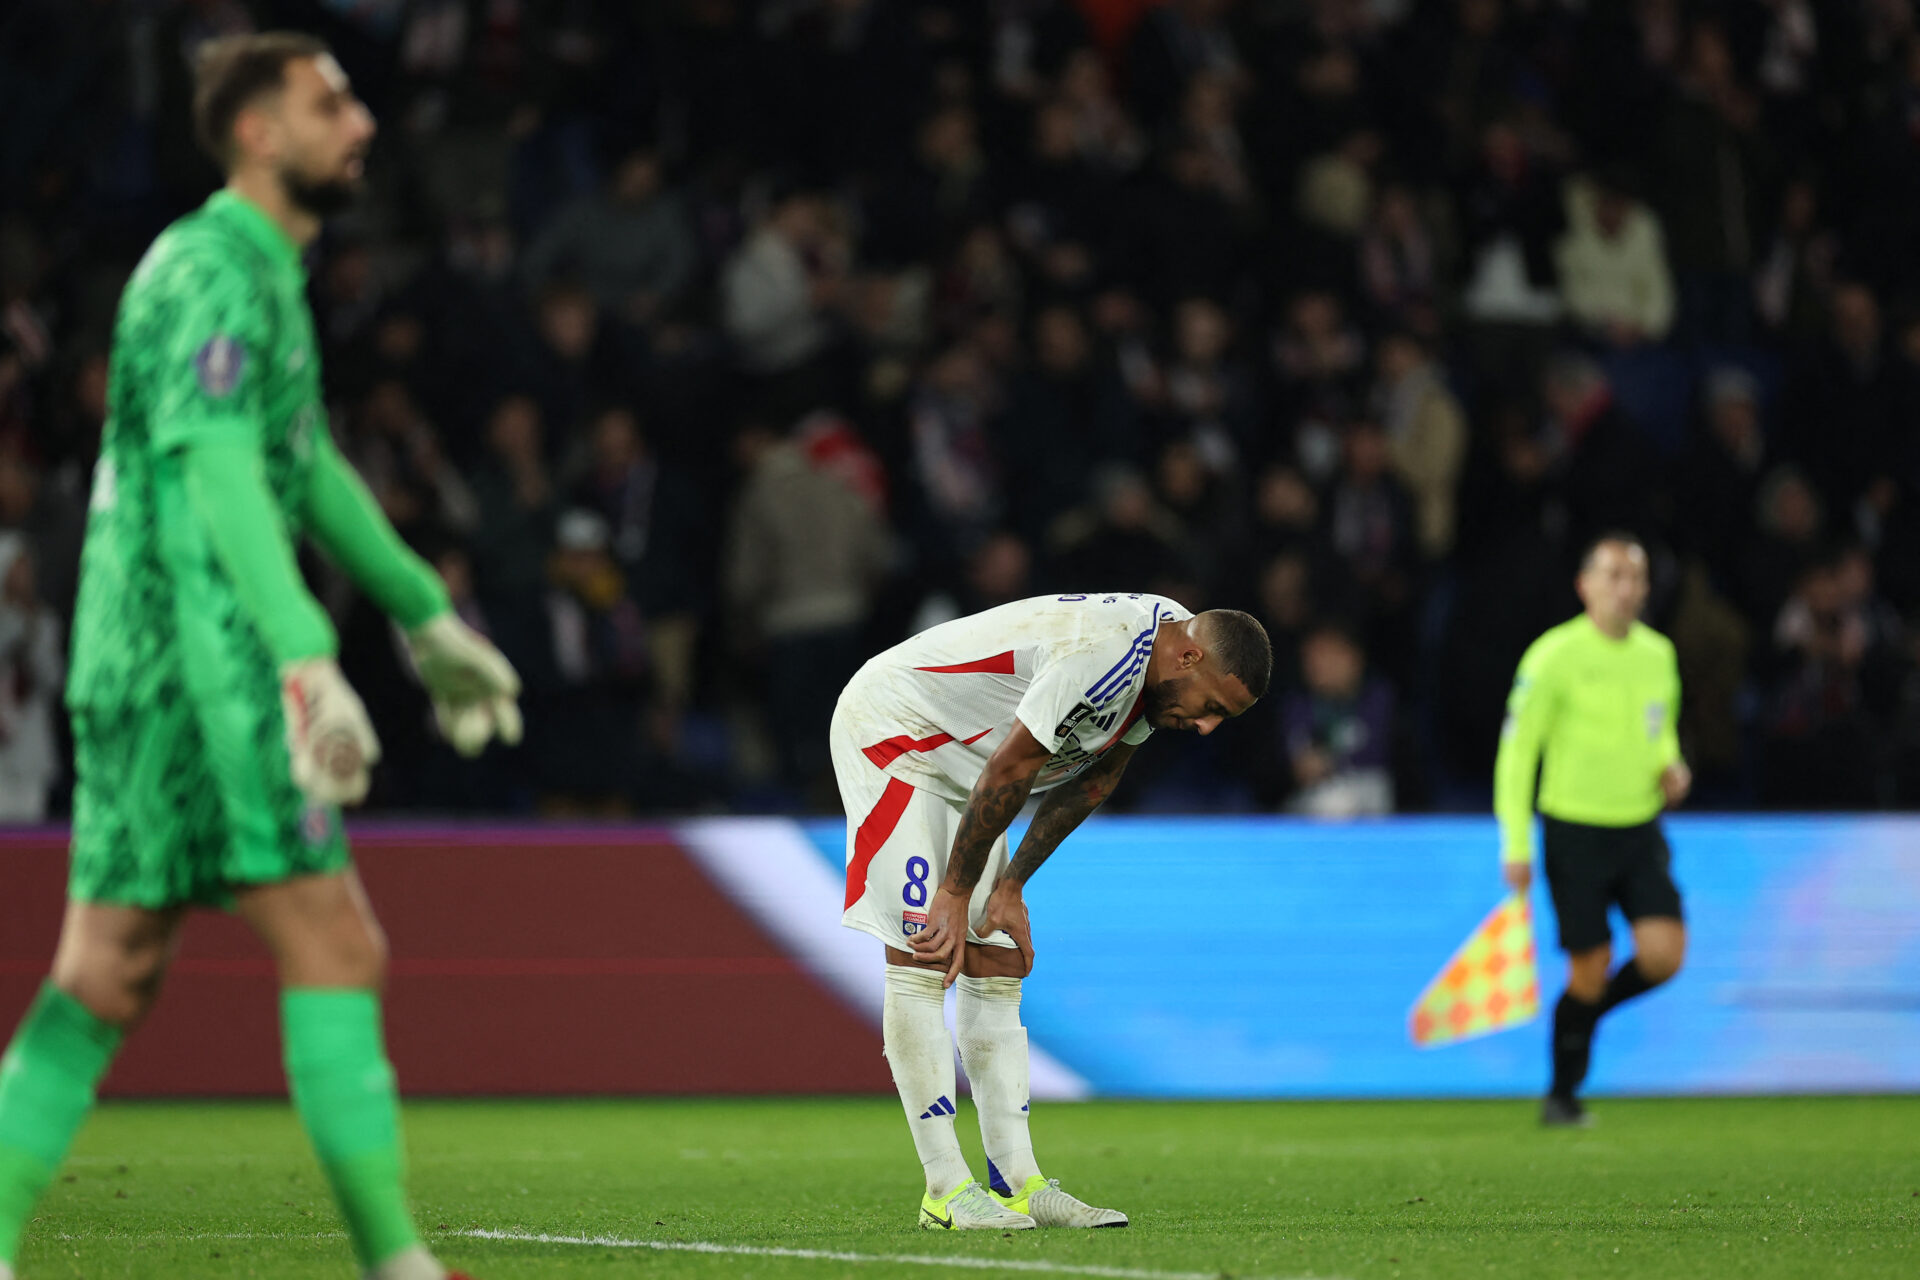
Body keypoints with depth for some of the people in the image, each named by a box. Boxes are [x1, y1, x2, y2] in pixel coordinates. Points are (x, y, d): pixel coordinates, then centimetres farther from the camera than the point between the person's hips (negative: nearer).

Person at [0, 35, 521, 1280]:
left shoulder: (264, 274, 21)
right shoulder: (214, 273, -12)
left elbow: (310, 467, 32)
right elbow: (218, 477, -24)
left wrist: (427, 615, 37)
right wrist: (310, 664, -34)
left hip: (144, 671, 10)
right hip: (198, 667, -10)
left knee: (105, 979, 7)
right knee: (334, 948, -8)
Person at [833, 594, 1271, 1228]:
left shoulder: (1151, 661, -2)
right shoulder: (1105, 654, -32)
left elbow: (1093, 782, 7)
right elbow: (1008, 772, -27)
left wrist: (1010, 887, 3)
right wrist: (956, 894, -17)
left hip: (956, 760, 10)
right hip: (892, 730, -10)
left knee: (996, 968, 5)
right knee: (920, 962, -13)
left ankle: (1017, 1182, 4)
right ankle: (947, 1190, -13)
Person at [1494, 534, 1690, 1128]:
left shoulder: (1657, 652, 7)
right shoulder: (1555, 656, -10)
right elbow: (1516, 750, -7)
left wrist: (1671, 767, 0)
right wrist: (1516, 844, -11)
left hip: (1640, 830, 5)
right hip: (1574, 829, -5)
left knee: (1664, 954, -13)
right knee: (1590, 969, -4)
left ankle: (1586, 1012, 18)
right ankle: (1562, 1095, 17)